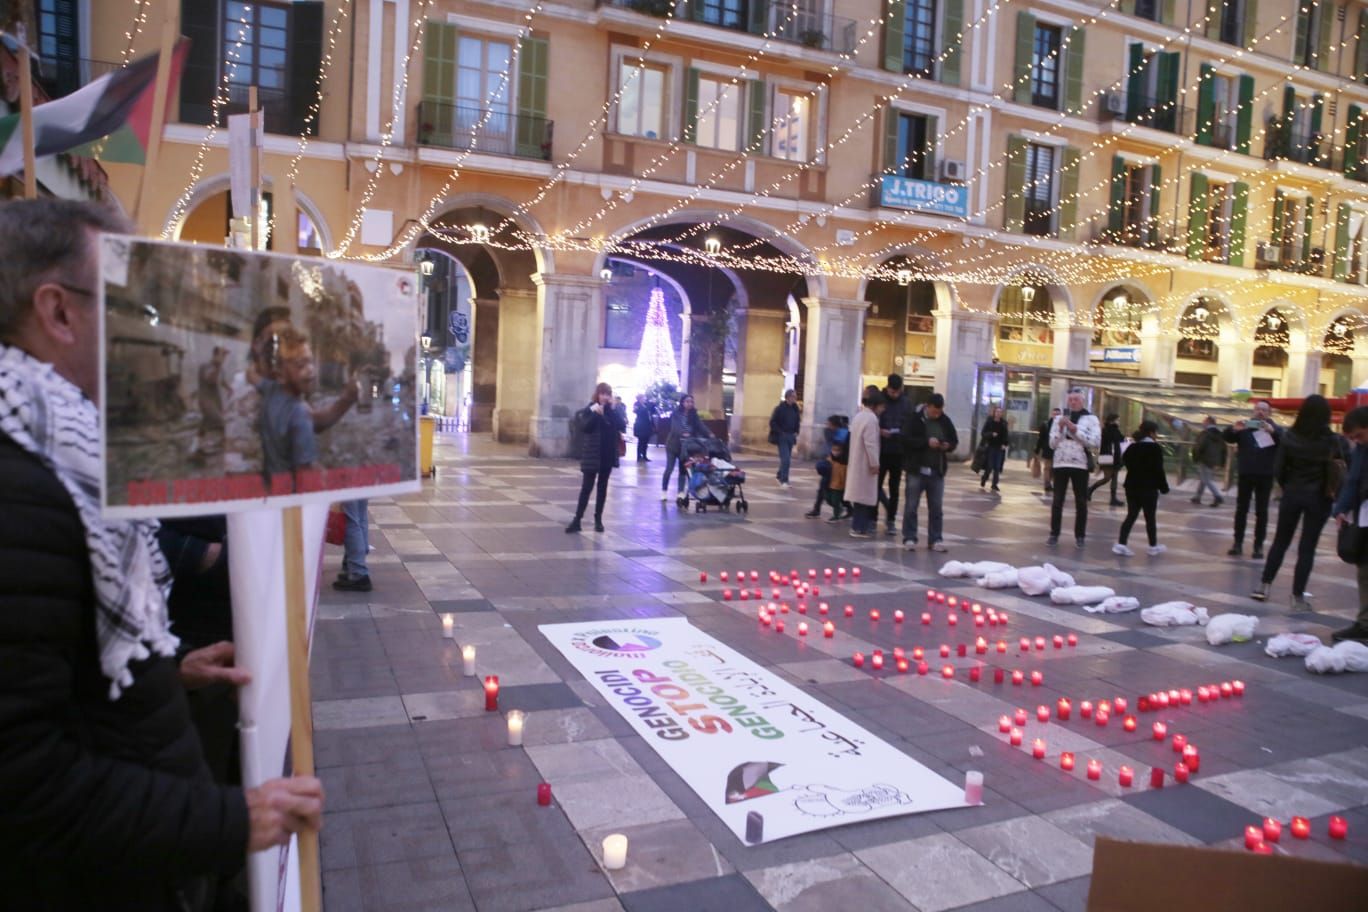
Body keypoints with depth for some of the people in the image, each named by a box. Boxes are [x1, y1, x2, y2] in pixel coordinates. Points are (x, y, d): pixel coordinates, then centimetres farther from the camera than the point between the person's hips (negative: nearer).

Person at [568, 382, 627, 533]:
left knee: (602, 487, 8)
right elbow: (584, 427, -17)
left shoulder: (614, 411, 5)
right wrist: (594, 413, -26)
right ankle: (577, 520, -1)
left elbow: (622, 427, -8)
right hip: (592, 455, -3)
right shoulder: (588, 410, -4)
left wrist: (613, 410, -15)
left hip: (608, 455, 3)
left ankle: (598, 519, 15)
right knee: (587, 487, -4)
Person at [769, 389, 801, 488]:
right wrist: (780, 432, -16)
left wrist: (796, 432, 6)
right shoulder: (780, 408, -11)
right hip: (782, 436, -6)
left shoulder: (795, 408, 7)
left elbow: (797, 421, 19)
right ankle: (784, 480, -7)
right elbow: (773, 422, -12)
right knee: (785, 458, -11)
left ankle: (779, 474, 33)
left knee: (787, 458, 13)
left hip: (791, 437, 6)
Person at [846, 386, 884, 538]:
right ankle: (859, 528, -2)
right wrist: (875, 463, -18)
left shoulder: (859, 415, 13)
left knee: (860, 494, 13)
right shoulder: (871, 418, -17)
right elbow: (870, 443, -21)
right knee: (865, 494, -4)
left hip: (856, 461, 10)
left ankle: (859, 525, 18)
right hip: (865, 463, -10)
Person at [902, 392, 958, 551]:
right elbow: (906, 439, -15)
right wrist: (927, 442, -24)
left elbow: (955, 440, 14)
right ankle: (909, 538, 10)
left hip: (937, 471, 4)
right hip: (916, 469, -3)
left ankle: (936, 539, 15)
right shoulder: (913, 418, -6)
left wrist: (948, 446, -9)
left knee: (936, 508, 7)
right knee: (911, 506, 2)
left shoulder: (945, 420, 6)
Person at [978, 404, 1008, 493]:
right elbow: (983, 434, -6)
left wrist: (1004, 444, -5)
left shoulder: (1003, 423, 4)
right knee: (990, 466, -2)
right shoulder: (989, 422, -4)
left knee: (997, 467, 1)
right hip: (991, 446, -3)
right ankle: (983, 481, 21)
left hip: (1000, 447, 3)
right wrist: (991, 434, -23)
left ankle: (994, 485, 9)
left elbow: (1005, 435, 9)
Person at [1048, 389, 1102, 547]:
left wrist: (1075, 429, -15)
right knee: (1057, 500, 2)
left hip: (1080, 464, -2)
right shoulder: (1060, 418, 9)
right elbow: (1052, 444, 6)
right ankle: (1054, 534, 7)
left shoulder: (1091, 419, 1)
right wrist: (1060, 428, -9)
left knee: (1081, 502, 4)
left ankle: (1080, 535, 11)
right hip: (1060, 463, 2)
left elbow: (1095, 442, -12)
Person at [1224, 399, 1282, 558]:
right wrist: (1233, 429, -24)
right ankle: (1238, 543, 7)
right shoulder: (1244, 427, 9)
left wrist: (1272, 431, -30)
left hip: (1265, 476, -1)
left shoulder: (1275, 429, 5)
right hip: (1245, 474, 1)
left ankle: (1258, 545, 5)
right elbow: (1227, 438, -2)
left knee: (1261, 511, 2)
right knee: (1241, 509, 3)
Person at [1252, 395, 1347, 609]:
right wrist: (1337, 494, 5)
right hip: (1319, 498, -2)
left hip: (1292, 494, 2)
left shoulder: (1290, 436, -6)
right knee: (1307, 547, 4)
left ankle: (1264, 585, 14)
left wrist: (1287, 487, 10)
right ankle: (1297, 596, 7)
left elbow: (1278, 469, -3)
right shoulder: (1333, 441, -10)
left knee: (1280, 541, 15)